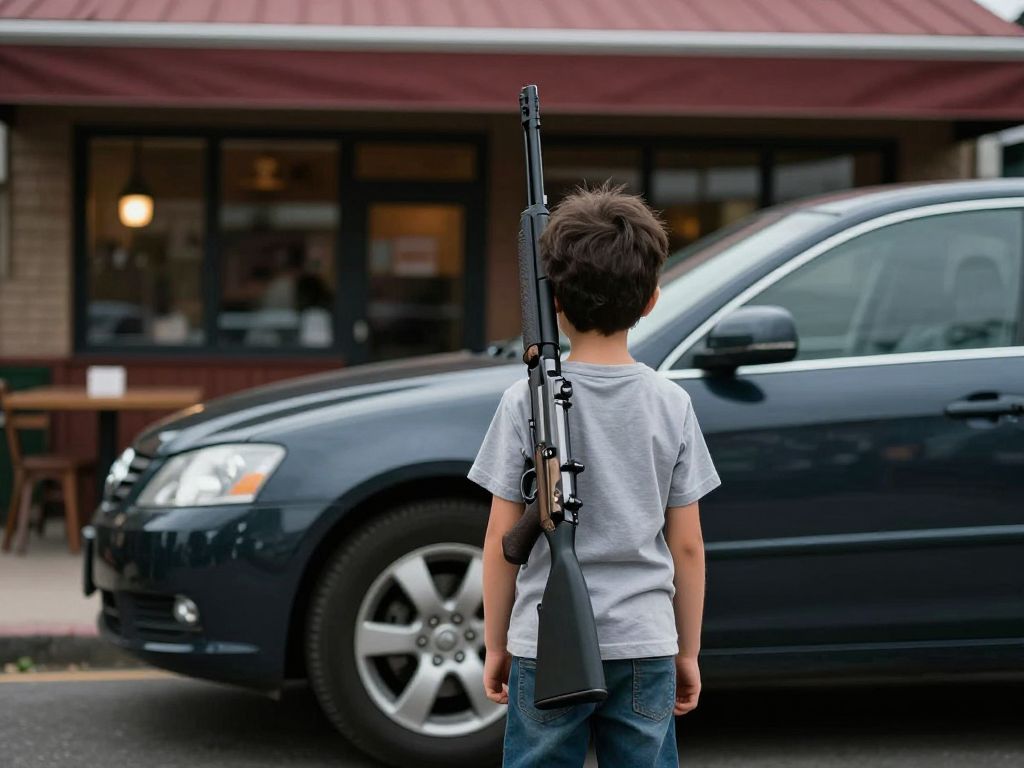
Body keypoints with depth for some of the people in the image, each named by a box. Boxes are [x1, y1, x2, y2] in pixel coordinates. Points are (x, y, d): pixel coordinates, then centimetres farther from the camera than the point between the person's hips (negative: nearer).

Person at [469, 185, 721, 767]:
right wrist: (688, 651, 12)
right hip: (644, 645, 2)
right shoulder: (671, 403, -2)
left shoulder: (527, 401, -7)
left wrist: (495, 644, 7)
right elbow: (687, 546, 2)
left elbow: (503, 539, -4)